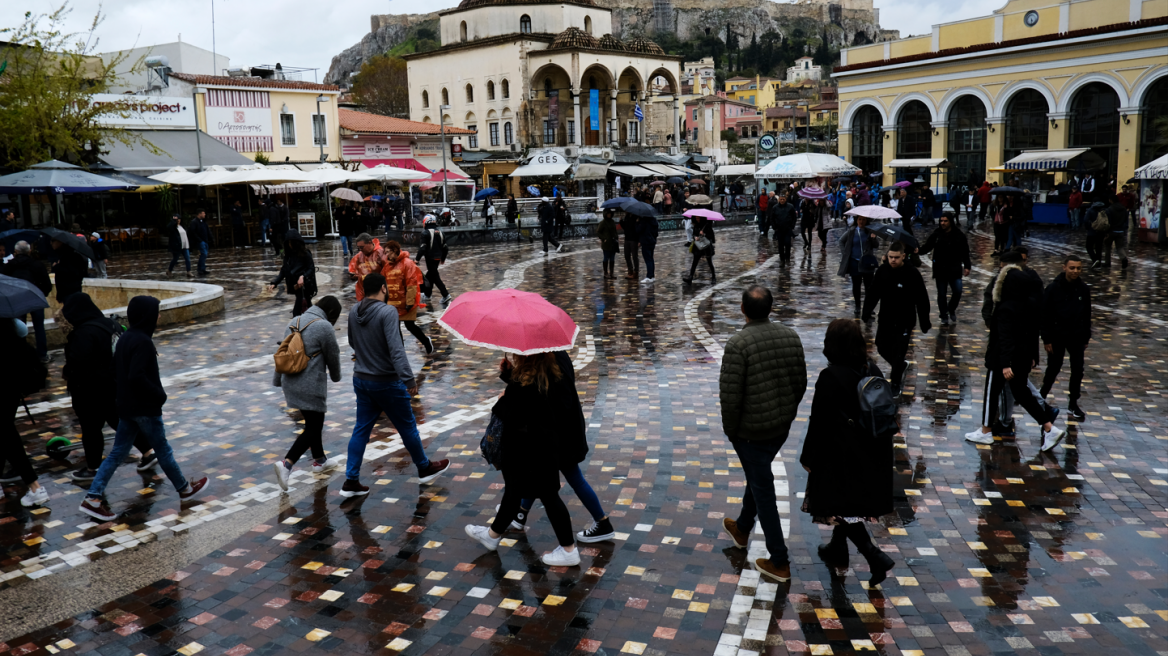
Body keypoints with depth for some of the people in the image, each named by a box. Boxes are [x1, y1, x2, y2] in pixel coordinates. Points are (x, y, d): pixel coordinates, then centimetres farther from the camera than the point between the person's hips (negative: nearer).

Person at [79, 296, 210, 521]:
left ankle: (93, 498, 6)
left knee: (117, 452, 11)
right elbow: (137, 377, -28)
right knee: (163, 450, 8)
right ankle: (185, 489, 25)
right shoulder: (143, 342, -21)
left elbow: (116, 370, 15)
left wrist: (121, 395, 19)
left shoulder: (125, 338, 8)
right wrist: (159, 395, -17)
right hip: (145, 409, -8)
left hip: (126, 407, 8)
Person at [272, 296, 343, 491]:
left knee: (313, 423, 22)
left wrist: (278, 380, 24)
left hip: (290, 383, 8)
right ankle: (286, 464, -14)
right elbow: (333, 357, -5)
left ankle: (319, 461, 35)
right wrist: (336, 376, 15)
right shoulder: (324, 327, -14)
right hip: (311, 386, -8)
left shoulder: (294, 322, 10)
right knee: (313, 428, -1)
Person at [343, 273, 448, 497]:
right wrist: (409, 379, -30)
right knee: (407, 427, 11)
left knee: (361, 429, 12)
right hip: (386, 382, -6)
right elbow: (396, 349, -28)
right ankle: (425, 468, 28)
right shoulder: (387, 312, -20)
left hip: (361, 380, 6)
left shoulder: (354, 312, 2)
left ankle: (351, 481, 11)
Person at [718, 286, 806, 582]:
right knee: (757, 476, 26)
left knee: (763, 489, 4)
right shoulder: (791, 336, -2)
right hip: (782, 427, 7)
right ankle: (742, 529, 48)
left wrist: (730, 430, -6)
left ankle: (779, 562, 11)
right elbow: (801, 383, 5)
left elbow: (730, 395, -21)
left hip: (751, 430, -7)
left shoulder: (738, 344, -22)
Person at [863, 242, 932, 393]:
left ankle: (896, 384, 20)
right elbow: (873, 293, 4)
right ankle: (900, 367, 45)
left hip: (905, 322, -5)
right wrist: (867, 312, -4)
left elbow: (922, 300, -12)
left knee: (898, 354, -1)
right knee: (882, 348, 16)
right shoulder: (882, 270, -6)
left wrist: (925, 323, -10)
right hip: (885, 319, 5)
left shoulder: (912, 273, -17)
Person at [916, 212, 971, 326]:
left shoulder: (959, 235, -1)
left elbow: (965, 252, 5)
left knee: (957, 292, -7)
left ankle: (951, 309, 21)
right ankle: (944, 317, 19)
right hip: (940, 269, 0)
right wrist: (919, 250, -26)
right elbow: (927, 247, -5)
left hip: (955, 269, 0)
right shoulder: (936, 234, -1)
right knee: (941, 294, 6)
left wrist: (967, 266, -1)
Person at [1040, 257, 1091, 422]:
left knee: (1077, 370, 4)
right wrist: (1046, 339, -11)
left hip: (1077, 338, 3)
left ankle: (1073, 405, 15)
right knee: (1053, 369, 7)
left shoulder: (1084, 289, 0)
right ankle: (1041, 397, 28)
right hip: (1057, 337, -3)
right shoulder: (1053, 288, -11)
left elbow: (1087, 315, 8)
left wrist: (1086, 338, 9)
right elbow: (1045, 315, -9)